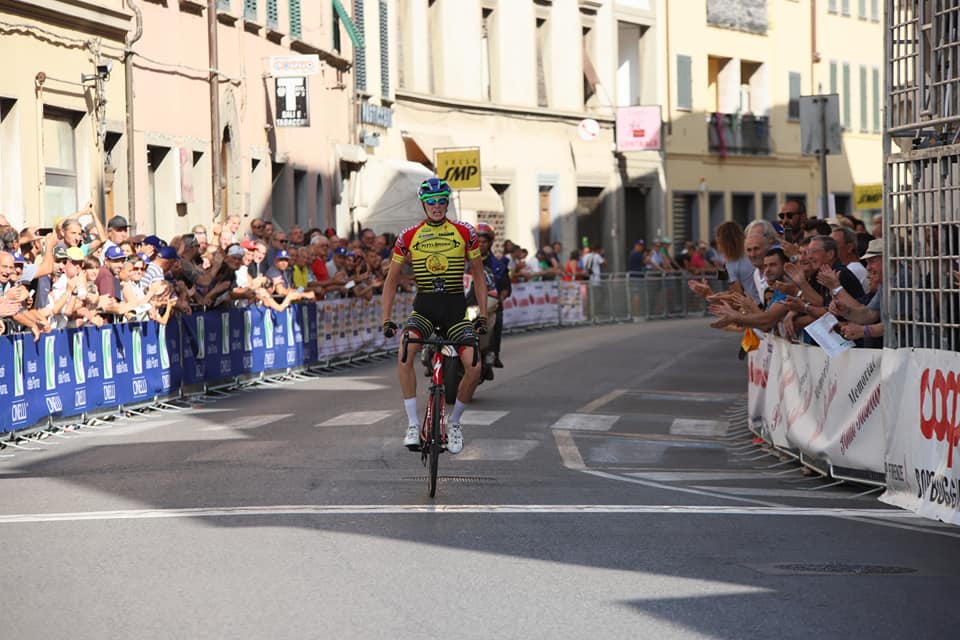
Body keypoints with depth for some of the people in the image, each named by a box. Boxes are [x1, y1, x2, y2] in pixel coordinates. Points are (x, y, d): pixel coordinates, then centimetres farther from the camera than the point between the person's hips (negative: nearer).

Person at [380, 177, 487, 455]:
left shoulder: (464, 232, 1)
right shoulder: (409, 236, 1)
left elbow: (478, 276, 8)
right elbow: (391, 280, 7)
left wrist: (483, 316, 0)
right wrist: (387, 320, -2)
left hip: (455, 307, 0)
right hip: (424, 307, 0)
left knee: (474, 367, -17)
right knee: (405, 354, -30)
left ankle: (454, 422, 9)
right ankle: (413, 424, -21)